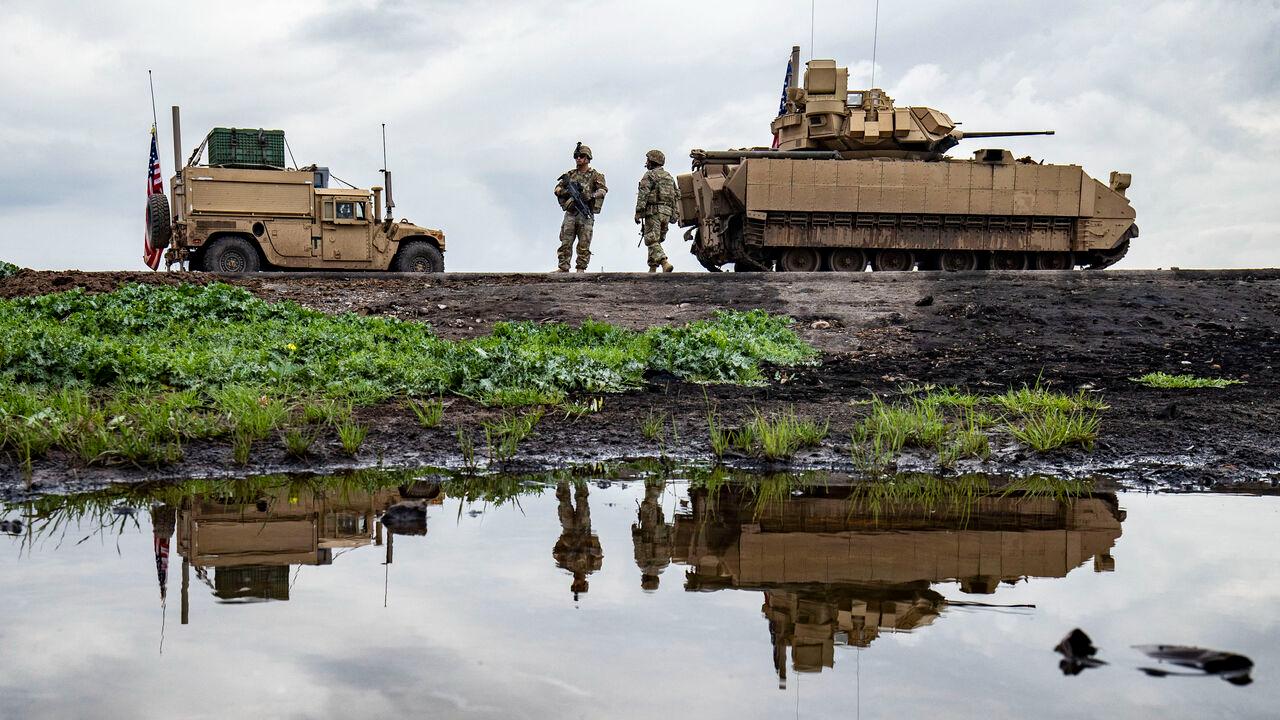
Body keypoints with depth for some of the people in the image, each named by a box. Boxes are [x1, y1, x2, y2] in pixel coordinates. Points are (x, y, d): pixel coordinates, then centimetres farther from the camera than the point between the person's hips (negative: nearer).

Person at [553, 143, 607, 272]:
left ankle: (581, 270, 1)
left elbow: (603, 190, -9)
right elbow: (557, 189, 12)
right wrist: (566, 191, -10)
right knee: (565, 243, -3)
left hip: (586, 214, -3)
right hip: (570, 213, 3)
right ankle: (563, 269, -3)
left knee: (584, 245, -3)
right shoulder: (570, 175, 16)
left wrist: (589, 196, -25)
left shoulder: (595, 175, 4)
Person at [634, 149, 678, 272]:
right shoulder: (669, 177, 19)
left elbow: (642, 195, -12)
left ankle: (665, 263, -27)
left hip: (653, 211, -7)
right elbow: (675, 196, 18)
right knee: (656, 241, 14)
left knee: (652, 240, -9)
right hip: (667, 212, 7)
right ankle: (653, 269, 12)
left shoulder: (649, 175, -4)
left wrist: (638, 213, -14)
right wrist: (673, 215, 18)